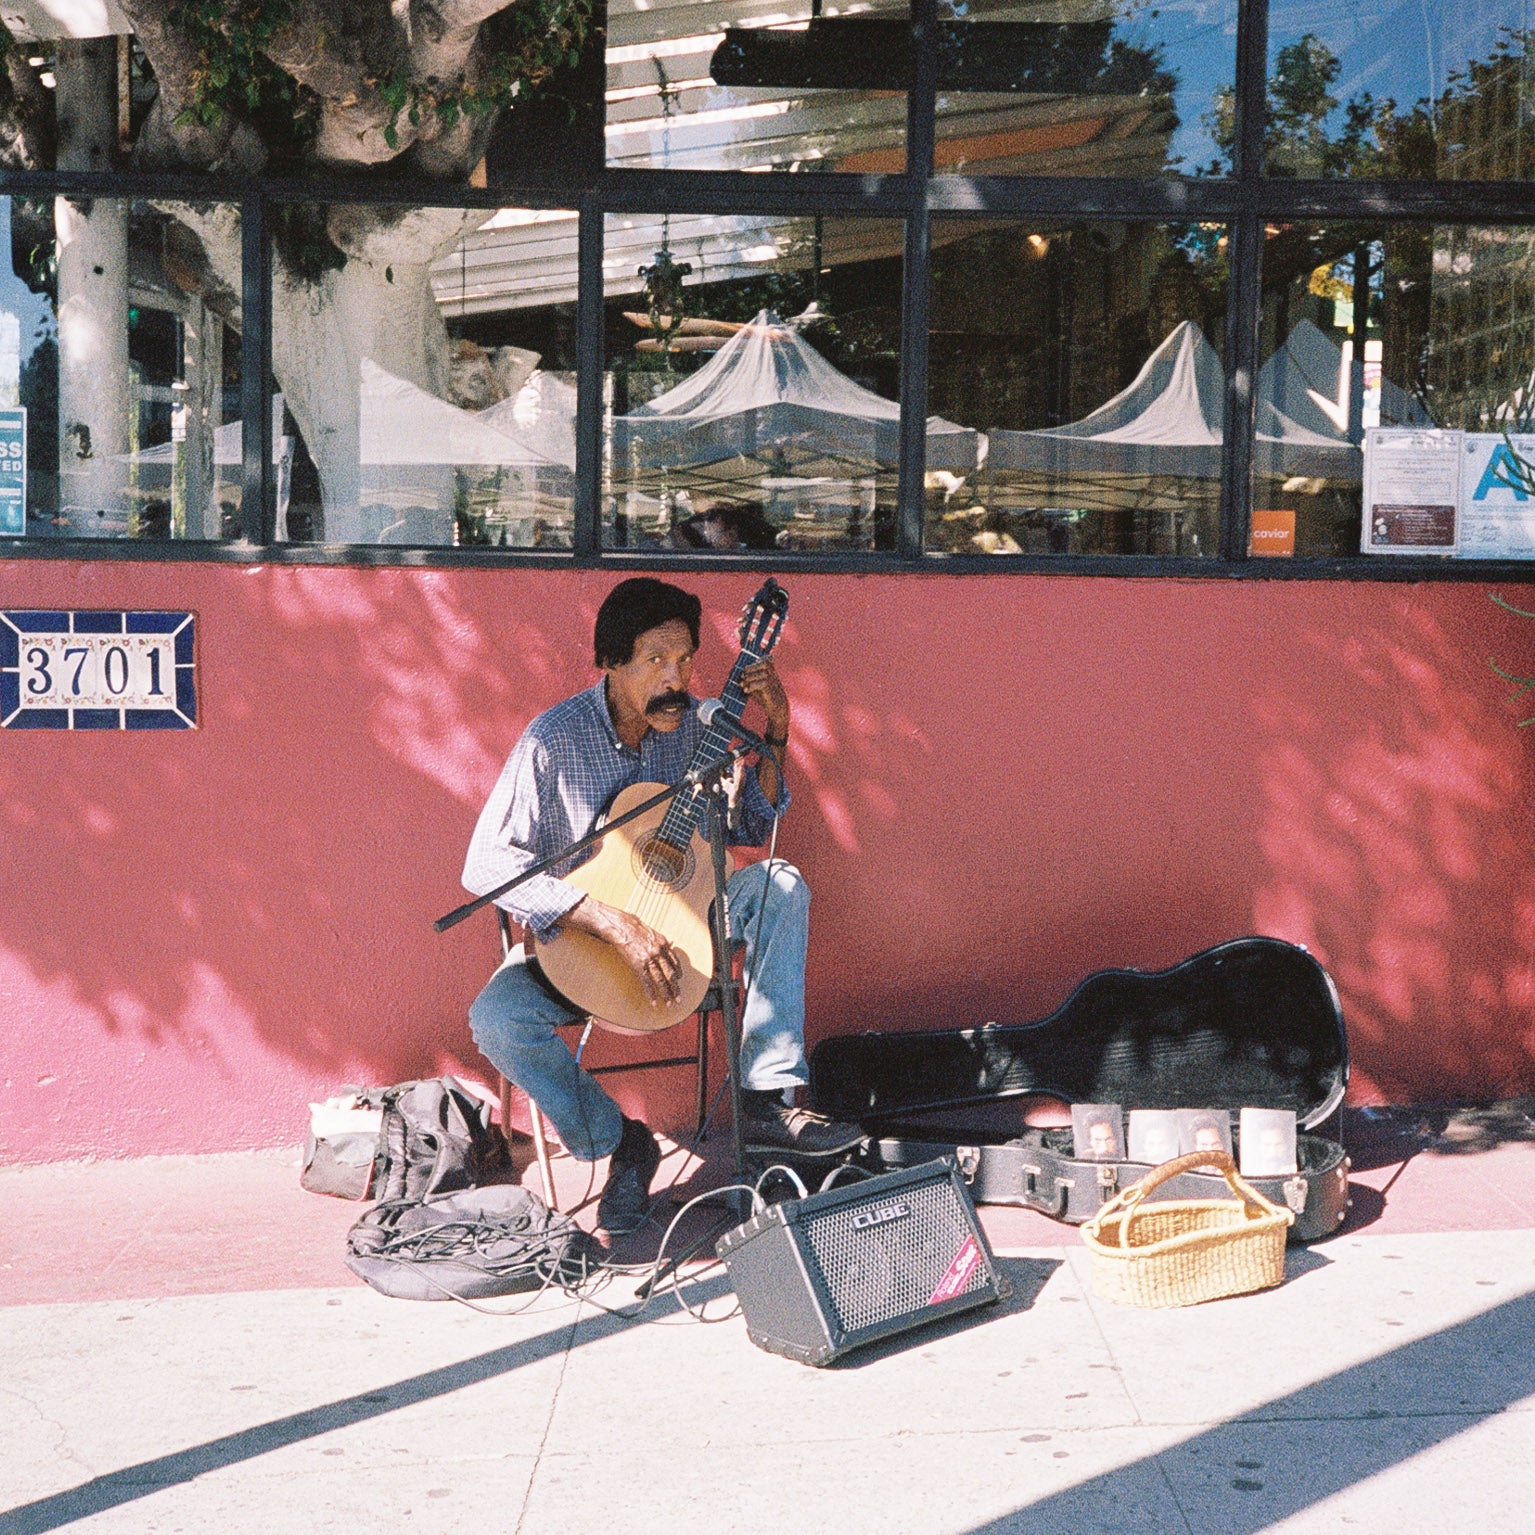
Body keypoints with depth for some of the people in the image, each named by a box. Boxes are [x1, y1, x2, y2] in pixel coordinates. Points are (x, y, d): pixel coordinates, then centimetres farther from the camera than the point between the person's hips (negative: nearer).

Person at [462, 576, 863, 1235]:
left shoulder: (694, 724, -4)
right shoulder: (557, 738, -19)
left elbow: (746, 829, 7)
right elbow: (485, 865, -26)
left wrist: (772, 737, -10)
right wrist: (611, 922, -33)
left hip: (672, 927, 4)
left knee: (779, 883, -16)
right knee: (495, 1019, -31)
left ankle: (765, 1102, -16)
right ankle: (621, 1141, -6)